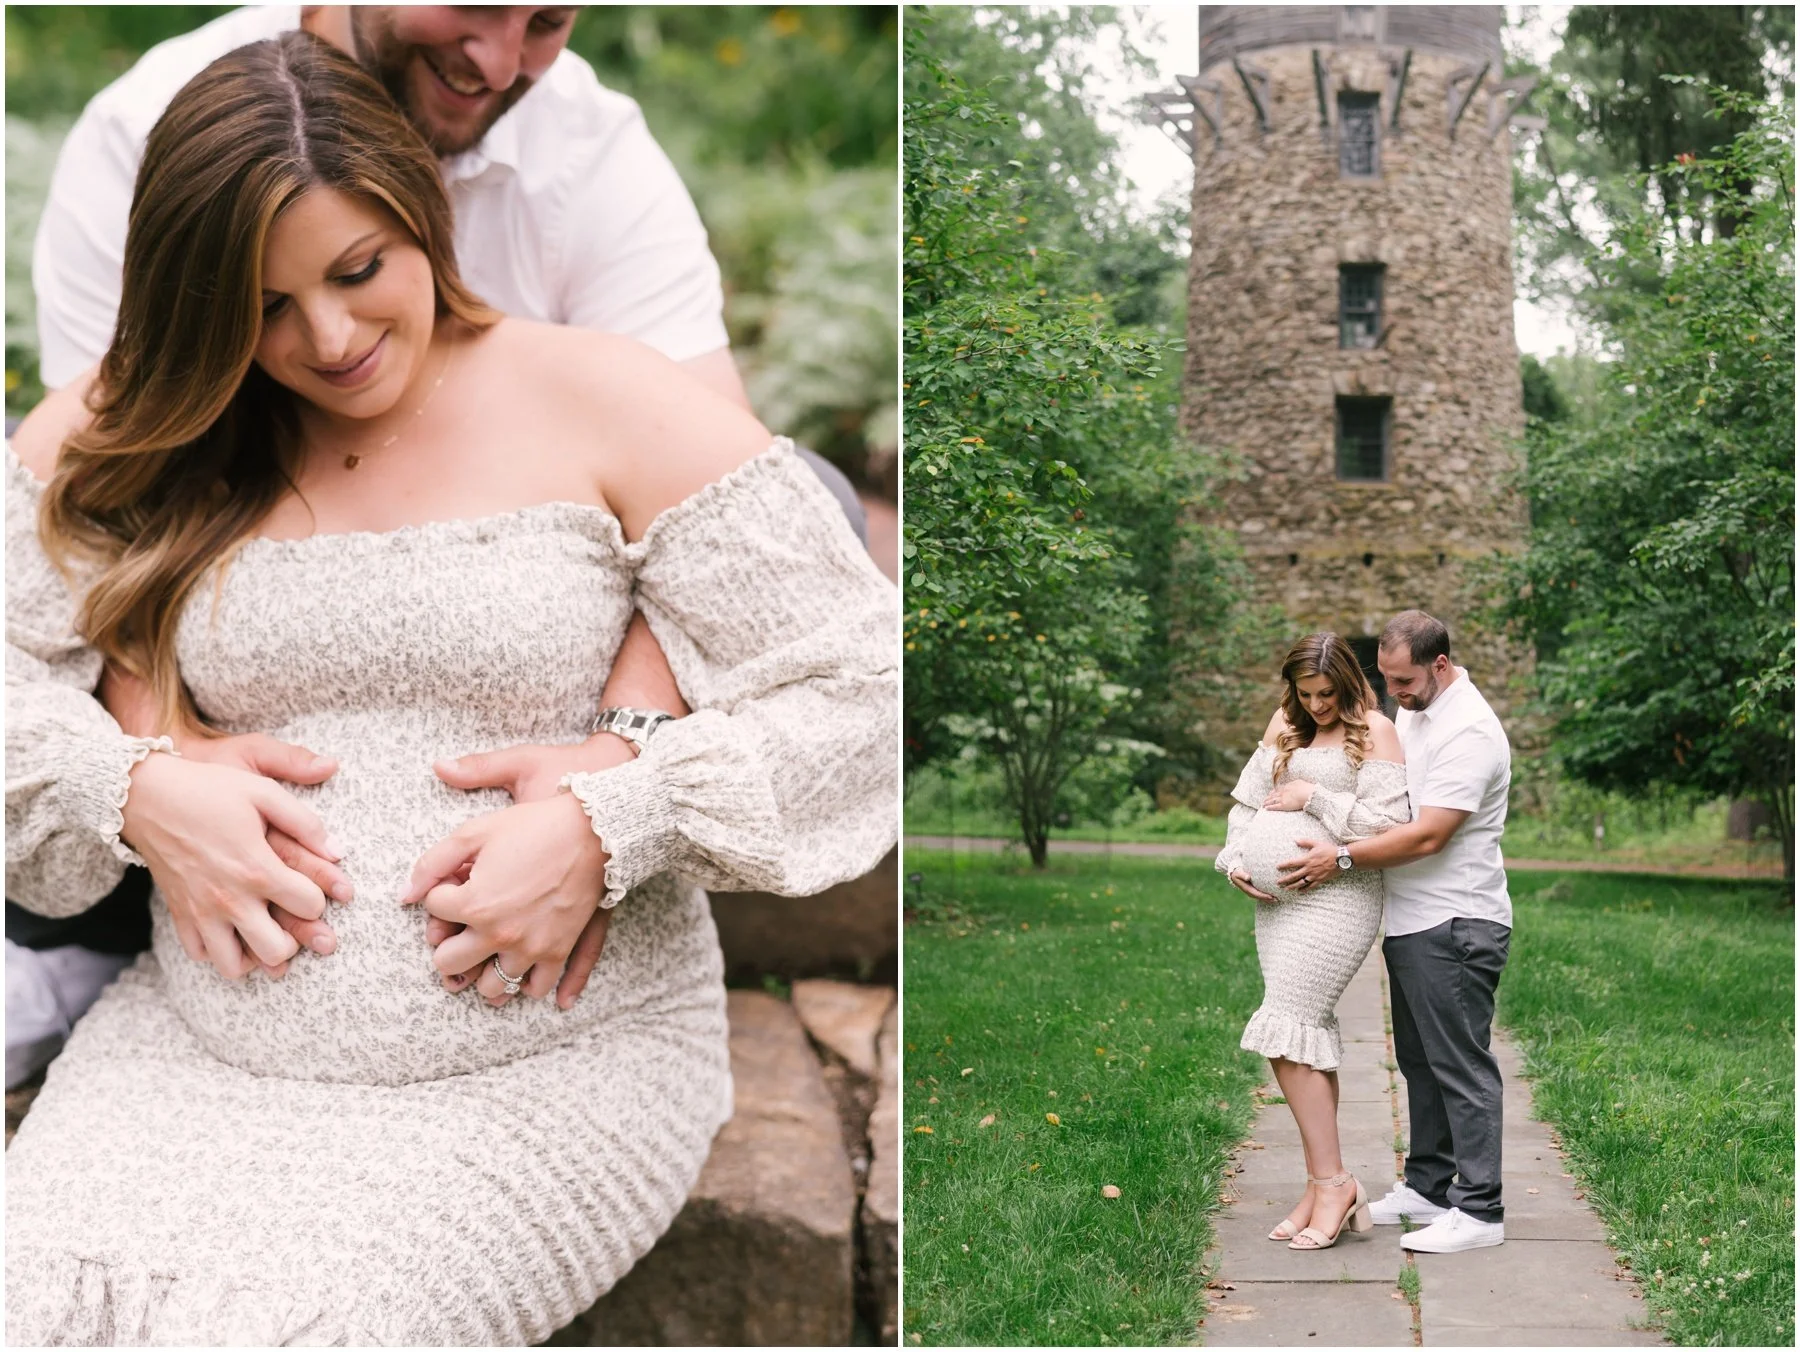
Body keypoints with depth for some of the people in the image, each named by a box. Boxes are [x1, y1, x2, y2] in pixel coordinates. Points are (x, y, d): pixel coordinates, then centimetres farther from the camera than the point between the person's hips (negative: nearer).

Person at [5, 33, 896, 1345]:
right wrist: (137, 789, -12)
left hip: (543, 1070, -3)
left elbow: (860, 685, -5)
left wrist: (604, 829, -17)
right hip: (206, 1041, 3)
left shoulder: (603, 406, -1)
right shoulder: (132, 432, 8)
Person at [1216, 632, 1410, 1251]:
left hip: (1336, 896, -7)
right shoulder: (1286, 724, 16)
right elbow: (1247, 798, 19)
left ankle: (1332, 1182, -7)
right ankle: (1324, 1187, 12)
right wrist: (1235, 859, 5)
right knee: (1310, 1037, 7)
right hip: (1277, 898, 7)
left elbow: (1387, 826, -12)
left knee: (1286, 1034, -14)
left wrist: (1314, 798, -12)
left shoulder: (1373, 731, -5)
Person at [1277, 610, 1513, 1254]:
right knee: (1420, 1061, 16)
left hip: (1454, 927, -10)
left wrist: (1341, 859, -21)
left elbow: (1426, 836, -23)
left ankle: (1479, 1211, -2)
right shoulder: (1412, 713, 13)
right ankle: (1427, 1186, 26)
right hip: (1412, 921, 10)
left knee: (1461, 1064, -7)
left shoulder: (1469, 732, -18)